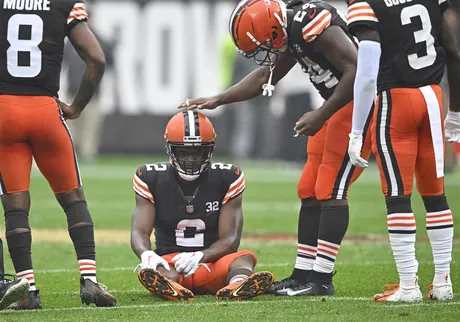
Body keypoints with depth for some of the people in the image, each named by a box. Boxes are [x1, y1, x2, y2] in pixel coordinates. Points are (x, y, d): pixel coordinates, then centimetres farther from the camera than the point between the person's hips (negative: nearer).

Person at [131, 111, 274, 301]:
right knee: (160, 271, -38)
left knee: (244, 258, -33)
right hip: (170, 262, -1)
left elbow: (230, 239, -6)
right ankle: (168, 288, -75)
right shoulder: (152, 179, 2)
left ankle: (238, 285, -69)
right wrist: (146, 255, -31)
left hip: (213, 265, 1)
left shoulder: (227, 179, 1)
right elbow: (139, 231, -5)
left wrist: (200, 257, -29)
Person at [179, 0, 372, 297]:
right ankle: (303, 274, 14)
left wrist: (321, 115, -21)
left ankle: (322, 279, -6)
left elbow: (356, 70, -26)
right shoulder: (291, 30, 7)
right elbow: (265, 77, 22)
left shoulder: (315, 24, -24)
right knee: (310, 191, 10)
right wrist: (217, 101, 20)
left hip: (359, 105, -10)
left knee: (330, 190, -9)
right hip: (338, 108, 10)